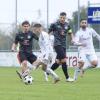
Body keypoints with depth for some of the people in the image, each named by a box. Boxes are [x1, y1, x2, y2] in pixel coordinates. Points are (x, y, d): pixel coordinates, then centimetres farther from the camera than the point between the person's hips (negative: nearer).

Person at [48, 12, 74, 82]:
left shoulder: (67, 25, 8)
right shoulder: (54, 24, -6)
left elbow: (70, 33, 21)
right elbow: (48, 33, 2)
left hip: (64, 45, 6)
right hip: (57, 44, -6)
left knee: (58, 62, 7)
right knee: (64, 60, -14)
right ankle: (67, 77, -8)